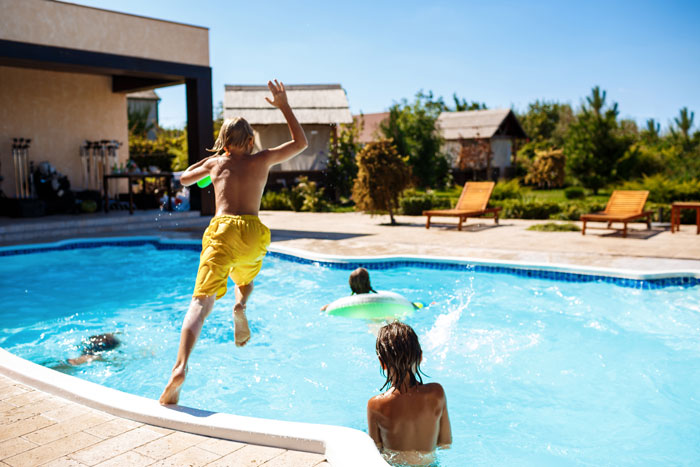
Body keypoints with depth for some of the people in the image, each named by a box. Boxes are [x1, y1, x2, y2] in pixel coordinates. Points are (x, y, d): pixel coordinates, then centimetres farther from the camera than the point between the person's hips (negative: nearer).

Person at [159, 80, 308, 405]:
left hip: (223, 230, -1)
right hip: (253, 234, 1)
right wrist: (284, 106, 30)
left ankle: (180, 367, -28)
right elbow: (301, 143, 28)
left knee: (201, 301, -10)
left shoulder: (215, 163, 18)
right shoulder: (263, 159, 15)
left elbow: (184, 178, 37)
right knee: (245, 279, 34)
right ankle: (240, 307, -1)